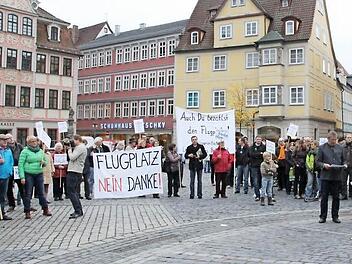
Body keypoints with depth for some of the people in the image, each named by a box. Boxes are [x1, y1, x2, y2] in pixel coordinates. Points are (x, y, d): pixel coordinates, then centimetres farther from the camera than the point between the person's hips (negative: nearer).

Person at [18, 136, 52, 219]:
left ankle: (45, 210, 15)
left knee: (41, 193, 8)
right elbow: (20, 165, -8)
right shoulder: (25, 151, -4)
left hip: (39, 174, 4)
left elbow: (46, 162, 22)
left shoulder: (41, 151, 11)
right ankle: (27, 212, 9)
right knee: (28, 194, 1)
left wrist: (43, 163, -3)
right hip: (28, 175, -4)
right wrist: (22, 177, -15)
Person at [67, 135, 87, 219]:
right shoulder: (82, 147, 21)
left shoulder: (80, 147, -12)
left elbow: (72, 157, -21)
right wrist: (71, 150, 9)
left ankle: (78, 211, -10)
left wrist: (70, 151, -4)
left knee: (71, 192, -9)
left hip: (74, 172, -11)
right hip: (78, 172, 11)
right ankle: (79, 210, 19)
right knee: (74, 191, 16)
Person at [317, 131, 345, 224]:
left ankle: (335, 216, 17)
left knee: (336, 197, 7)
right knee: (324, 197, 1)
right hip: (325, 176, -2)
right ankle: (323, 216, 10)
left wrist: (344, 164, -5)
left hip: (337, 176, 3)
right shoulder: (322, 148, 2)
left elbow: (343, 160, 16)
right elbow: (318, 161, 1)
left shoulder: (340, 148, 11)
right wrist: (324, 165, -17)